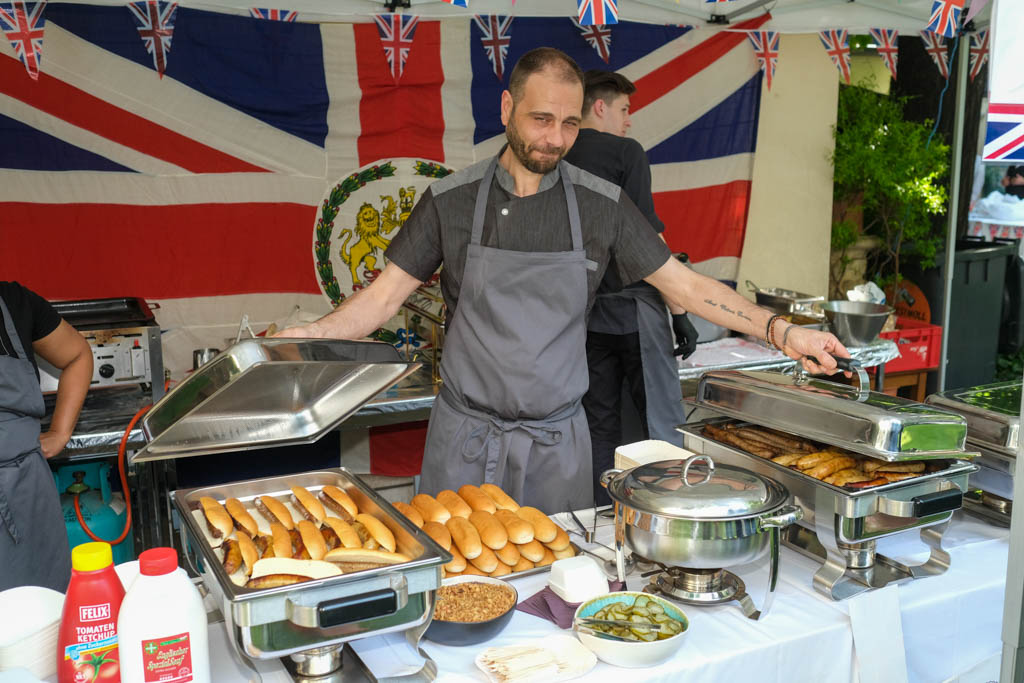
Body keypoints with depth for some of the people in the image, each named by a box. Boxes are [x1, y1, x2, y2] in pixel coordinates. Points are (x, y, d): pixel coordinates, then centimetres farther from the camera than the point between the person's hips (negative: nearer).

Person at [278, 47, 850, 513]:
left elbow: (684, 284, 1)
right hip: (466, 437, 0)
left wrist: (780, 330, -8)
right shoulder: (452, 199, -2)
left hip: (559, 440, 1)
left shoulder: (603, 204, -1)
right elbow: (384, 296, -2)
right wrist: (302, 336, -16)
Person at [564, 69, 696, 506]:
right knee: (663, 425, 3)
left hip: (584, 314, 6)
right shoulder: (624, 153, -7)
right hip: (632, 306, -6)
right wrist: (680, 312, -7)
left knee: (600, 427, 13)